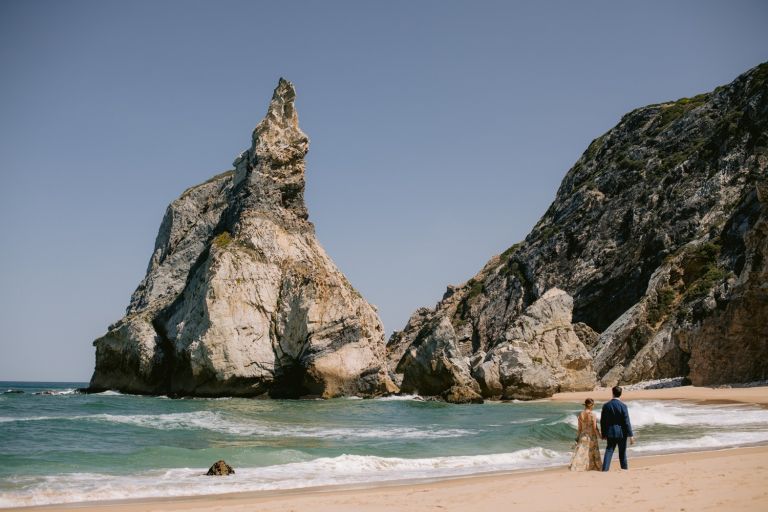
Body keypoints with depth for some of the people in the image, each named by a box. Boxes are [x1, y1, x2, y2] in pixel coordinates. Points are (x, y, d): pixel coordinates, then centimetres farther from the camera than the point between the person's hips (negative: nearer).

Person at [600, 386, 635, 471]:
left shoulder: (606, 405, -2)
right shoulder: (623, 406, -12)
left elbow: (602, 421, 3)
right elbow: (627, 421, -13)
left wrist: (604, 434, 13)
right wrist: (630, 435, -9)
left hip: (610, 433, 2)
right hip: (621, 432, -2)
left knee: (609, 451, 4)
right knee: (622, 452, 12)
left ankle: (605, 468, -7)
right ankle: (624, 467, 23)